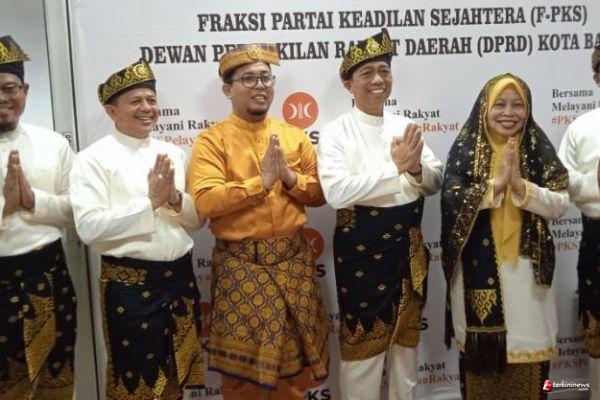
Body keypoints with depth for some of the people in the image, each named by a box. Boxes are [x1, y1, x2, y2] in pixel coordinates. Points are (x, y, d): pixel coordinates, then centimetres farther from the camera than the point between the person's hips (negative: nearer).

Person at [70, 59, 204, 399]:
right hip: (130, 286, -5)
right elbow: (89, 227, -18)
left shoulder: (174, 153, 8)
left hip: (181, 278, 5)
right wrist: (151, 201, -19)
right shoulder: (94, 159, -8)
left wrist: (175, 198, -11)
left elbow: (197, 218, 9)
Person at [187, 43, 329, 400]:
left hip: (294, 260, 4)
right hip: (240, 265, -3)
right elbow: (204, 200, -17)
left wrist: (290, 177, -11)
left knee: (295, 357, 13)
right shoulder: (212, 140, -4)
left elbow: (320, 193, 8)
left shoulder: (295, 136, 9)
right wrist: (261, 181, -20)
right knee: (243, 361, 7)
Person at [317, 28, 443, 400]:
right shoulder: (336, 132, -9)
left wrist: (416, 168, -17)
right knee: (363, 339, 7)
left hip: (407, 244, 5)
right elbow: (336, 192, -23)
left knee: (406, 335, 20)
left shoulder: (405, 126, 6)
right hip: (361, 247, -5)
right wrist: (395, 166, -23)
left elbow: (435, 183, 5)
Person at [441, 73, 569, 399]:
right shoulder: (466, 147, -1)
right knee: (481, 347, 7)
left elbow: (560, 204, -5)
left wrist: (520, 185, -18)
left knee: (528, 344, 9)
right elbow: (451, 200, -12)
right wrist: (495, 183, -19)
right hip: (478, 267, -1)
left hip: (526, 266, 1)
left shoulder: (539, 148, 3)